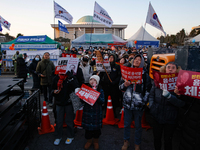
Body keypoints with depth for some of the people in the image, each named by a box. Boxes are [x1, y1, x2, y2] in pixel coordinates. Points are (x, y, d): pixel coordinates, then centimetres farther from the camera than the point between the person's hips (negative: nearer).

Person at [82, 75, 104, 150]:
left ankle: (96, 141, 34)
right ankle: (89, 140, 34)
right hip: (87, 112, 2)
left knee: (96, 127, 10)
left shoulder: (100, 90, -4)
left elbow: (102, 101, -13)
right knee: (88, 127, 11)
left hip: (96, 113, -1)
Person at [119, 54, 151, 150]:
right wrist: (124, 85, -13)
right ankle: (126, 141, 35)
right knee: (126, 124, 15)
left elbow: (148, 89, -2)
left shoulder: (144, 74, -3)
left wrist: (144, 101, -11)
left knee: (138, 125, 12)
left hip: (138, 104, -2)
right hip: (127, 102, 2)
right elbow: (120, 86, 9)